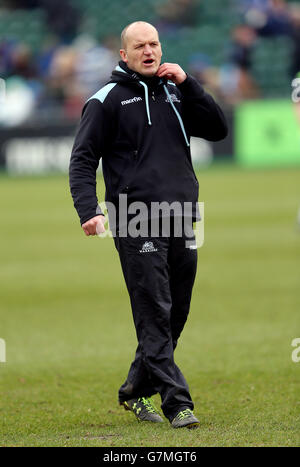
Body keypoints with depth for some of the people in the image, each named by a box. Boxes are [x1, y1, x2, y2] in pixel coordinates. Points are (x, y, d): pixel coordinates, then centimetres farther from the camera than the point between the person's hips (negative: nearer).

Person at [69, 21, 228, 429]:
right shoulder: (107, 100, 3)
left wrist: (188, 84, 1)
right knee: (155, 318, -10)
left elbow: (218, 130, 10)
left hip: (181, 223, 5)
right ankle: (177, 403, -13)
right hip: (138, 226, -5)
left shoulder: (174, 94, 17)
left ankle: (136, 391, 23)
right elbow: (82, 158, 0)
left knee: (175, 317, 8)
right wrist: (88, 210, -15)